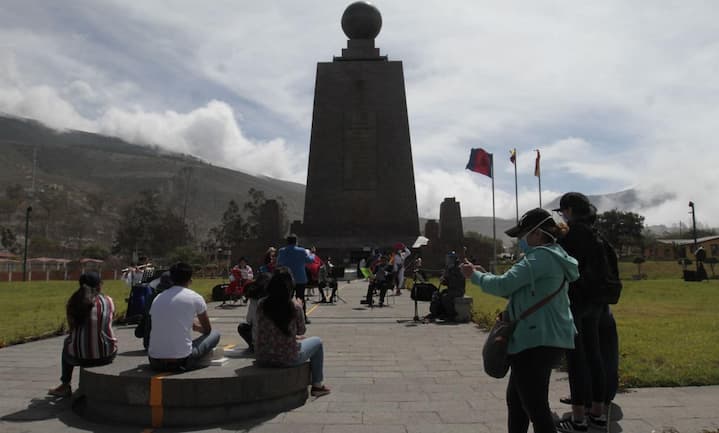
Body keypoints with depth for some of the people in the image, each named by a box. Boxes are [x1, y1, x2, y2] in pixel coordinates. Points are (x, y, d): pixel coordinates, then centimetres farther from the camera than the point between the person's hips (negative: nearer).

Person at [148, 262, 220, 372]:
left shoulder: (158, 298, 10)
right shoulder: (195, 297, -1)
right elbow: (207, 330, 13)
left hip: (155, 362, 6)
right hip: (181, 361, -5)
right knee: (215, 334, 17)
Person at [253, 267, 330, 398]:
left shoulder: (261, 304, -7)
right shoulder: (294, 306, -15)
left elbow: (255, 335, 4)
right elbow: (302, 331, 0)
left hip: (262, 358, 4)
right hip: (287, 359, -4)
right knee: (317, 342, 21)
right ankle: (317, 386, 29)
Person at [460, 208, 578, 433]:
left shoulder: (541, 256, -16)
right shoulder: (553, 256, 16)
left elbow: (504, 286, -22)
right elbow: (516, 288, 18)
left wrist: (475, 276, -6)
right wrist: (484, 274, 11)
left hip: (537, 341, -11)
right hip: (547, 338, 11)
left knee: (536, 407, -3)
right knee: (516, 399, 20)